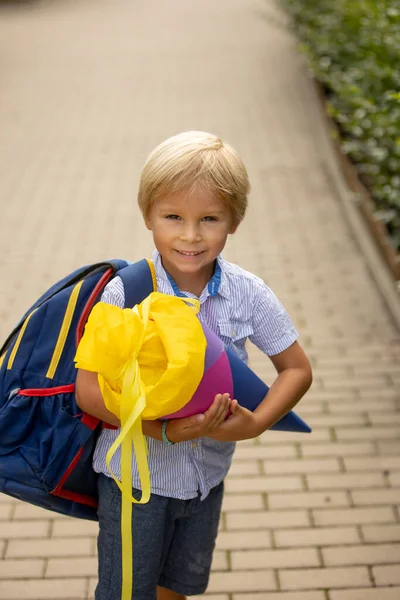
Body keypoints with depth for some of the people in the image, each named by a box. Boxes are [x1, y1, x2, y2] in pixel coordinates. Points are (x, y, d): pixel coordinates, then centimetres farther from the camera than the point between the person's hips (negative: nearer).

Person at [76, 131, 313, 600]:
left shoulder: (249, 294, -14)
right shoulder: (125, 293, -22)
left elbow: (297, 370, -4)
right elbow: (88, 389, -21)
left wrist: (256, 423, -20)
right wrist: (165, 430, -31)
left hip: (208, 472, 3)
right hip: (135, 473, -3)